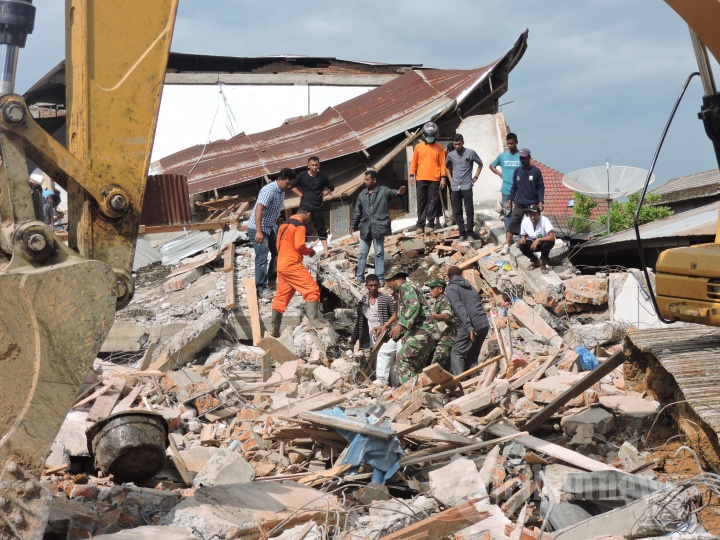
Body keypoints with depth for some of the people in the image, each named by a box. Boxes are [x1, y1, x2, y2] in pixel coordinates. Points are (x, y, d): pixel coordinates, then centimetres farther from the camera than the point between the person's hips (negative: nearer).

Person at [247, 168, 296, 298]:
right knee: (262, 257, -11)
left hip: (271, 227, 9)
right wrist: (259, 232, -38)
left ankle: (271, 279, 31)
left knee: (277, 253, 14)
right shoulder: (269, 190, -25)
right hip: (258, 228, -9)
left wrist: (277, 226, 26)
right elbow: (258, 210, -33)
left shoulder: (282, 191, 4)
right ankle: (261, 288, -5)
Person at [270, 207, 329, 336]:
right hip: (293, 265, -9)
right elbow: (299, 246, -16)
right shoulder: (300, 226, -7)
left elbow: (278, 245, 21)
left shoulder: (284, 225, 18)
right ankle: (313, 319, -25)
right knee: (312, 289, -10)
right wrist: (310, 251, 1)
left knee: (281, 296, 12)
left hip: (281, 265, 9)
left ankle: (275, 329, 14)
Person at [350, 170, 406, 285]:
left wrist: (399, 193, -45)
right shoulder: (362, 194, 10)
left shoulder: (383, 191, -3)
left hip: (378, 227, -5)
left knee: (379, 253, 2)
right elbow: (357, 212, 16)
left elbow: (392, 193, -23)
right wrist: (353, 225, 15)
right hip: (365, 228, 5)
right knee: (362, 253, 8)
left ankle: (380, 278, 7)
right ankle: (360, 277, 18)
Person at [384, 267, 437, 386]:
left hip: (421, 332, -10)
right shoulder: (405, 289, 28)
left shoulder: (405, 288, -3)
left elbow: (414, 306, -23)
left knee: (403, 359, -19)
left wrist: (400, 325, -28)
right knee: (416, 366, 11)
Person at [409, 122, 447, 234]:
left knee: (432, 202, 1)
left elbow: (442, 163, 1)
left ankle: (430, 224, 6)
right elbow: (414, 162, 9)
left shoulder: (439, 148, 3)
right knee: (421, 202, 4)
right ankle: (420, 225, 7)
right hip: (421, 179, 2)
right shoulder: (418, 147, 7)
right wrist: (412, 174, 3)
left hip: (434, 180, -1)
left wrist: (443, 176, -5)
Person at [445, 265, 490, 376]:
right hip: (484, 324, 7)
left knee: (456, 353, 0)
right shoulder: (470, 286, 24)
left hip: (471, 326, -7)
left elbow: (460, 308, -12)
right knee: (472, 356, 14)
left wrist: (469, 327, -19)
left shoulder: (450, 288, 1)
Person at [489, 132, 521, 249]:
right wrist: (500, 174, 5)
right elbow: (491, 166, 19)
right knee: (507, 214, 4)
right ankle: (508, 240, 6)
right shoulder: (502, 156, 4)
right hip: (506, 190, 2)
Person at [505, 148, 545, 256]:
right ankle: (507, 245, -5)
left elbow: (541, 187, -4)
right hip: (518, 204, 3)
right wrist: (510, 200, 6)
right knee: (512, 223, -5)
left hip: (532, 204, -3)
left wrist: (541, 202, -11)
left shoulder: (536, 171, -5)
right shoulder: (517, 171, 6)